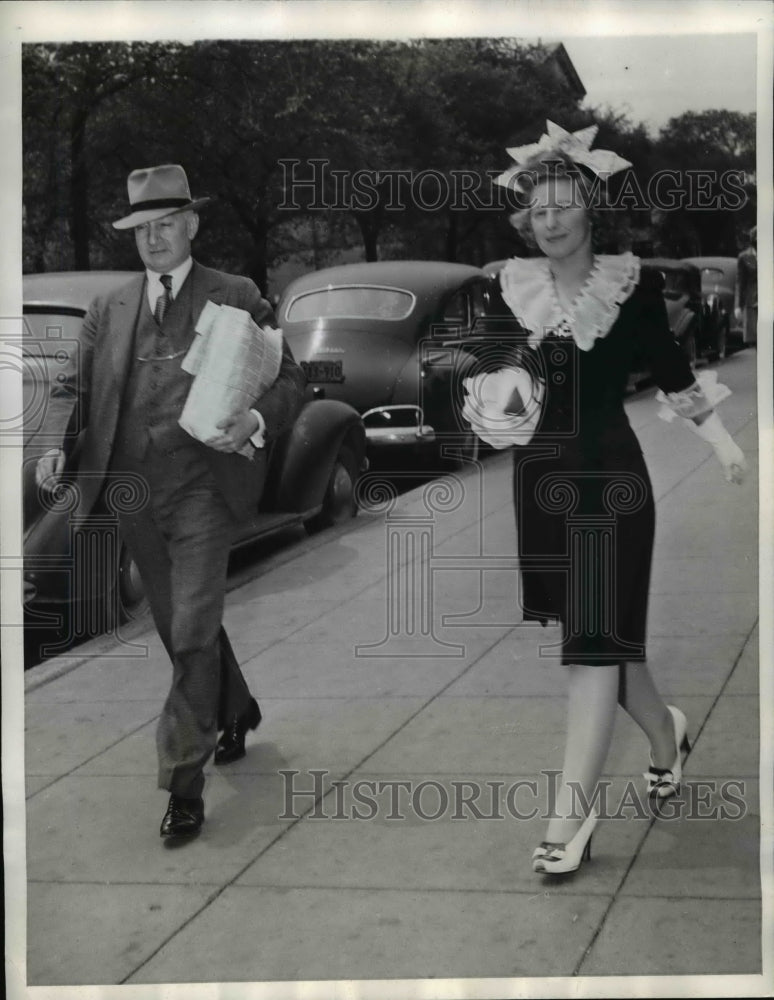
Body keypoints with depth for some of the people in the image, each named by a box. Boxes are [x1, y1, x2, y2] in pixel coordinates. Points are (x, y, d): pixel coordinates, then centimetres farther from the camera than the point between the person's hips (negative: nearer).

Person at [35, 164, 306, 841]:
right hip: (131, 491, 5)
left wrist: (255, 422, -21)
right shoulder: (109, 311, 12)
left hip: (202, 487, -5)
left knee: (193, 632, -10)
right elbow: (84, 393, 14)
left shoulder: (237, 298, 1)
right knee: (182, 627, 17)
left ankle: (184, 783, -3)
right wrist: (60, 447, -5)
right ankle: (236, 712, 43)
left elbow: (290, 380, 0)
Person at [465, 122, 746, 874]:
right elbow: (487, 369, 15)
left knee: (595, 637, -8)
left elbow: (671, 371, 3)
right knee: (595, 633, 14)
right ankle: (664, 732, 41)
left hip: (610, 475, -4)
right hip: (541, 478, 4)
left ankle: (571, 811, -6)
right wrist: (487, 409, -2)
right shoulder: (510, 287, 2)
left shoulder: (630, 284, -5)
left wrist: (722, 442, 2)